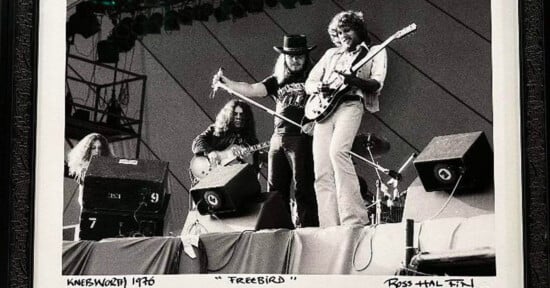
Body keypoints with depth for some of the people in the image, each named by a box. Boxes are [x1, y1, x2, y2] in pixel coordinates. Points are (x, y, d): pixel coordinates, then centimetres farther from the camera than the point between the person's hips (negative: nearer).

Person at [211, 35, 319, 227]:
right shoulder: (277, 80, 16)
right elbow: (252, 90, 5)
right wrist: (227, 83, -9)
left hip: (302, 138, -5)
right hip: (278, 138, 5)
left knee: (302, 187, -9)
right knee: (275, 189, 5)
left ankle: (309, 228, -6)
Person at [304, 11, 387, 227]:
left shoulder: (375, 52, 15)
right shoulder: (331, 54, 28)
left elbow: (376, 84, -1)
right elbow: (308, 83, 25)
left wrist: (351, 79, -18)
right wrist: (317, 86, 1)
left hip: (350, 104, -5)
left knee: (337, 151, -31)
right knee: (321, 170, -8)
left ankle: (355, 219, -30)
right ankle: (330, 227, -10)